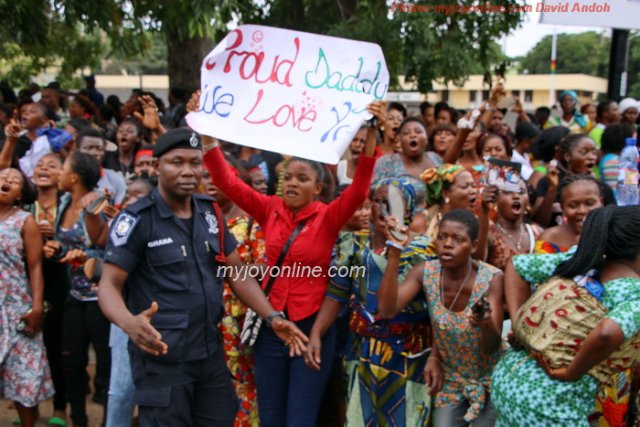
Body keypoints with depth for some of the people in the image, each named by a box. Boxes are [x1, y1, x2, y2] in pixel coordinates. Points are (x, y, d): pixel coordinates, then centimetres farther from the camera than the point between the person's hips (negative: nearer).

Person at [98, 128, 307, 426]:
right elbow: (109, 285, -14)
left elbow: (237, 273, 10)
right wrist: (129, 323, -36)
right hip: (162, 358, -6)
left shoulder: (210, 213, 5)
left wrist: (272, 317, -2)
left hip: (210, 353, 6)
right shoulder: (137, 219, -12)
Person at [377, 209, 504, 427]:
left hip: (488, 381, -2)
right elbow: (387, 310, -27)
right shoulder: (425, 273, -14)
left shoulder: (491, 278, -22)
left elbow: (492, 347, -22)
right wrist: (394, 252, -31)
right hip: (450, 380, 2)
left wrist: (486, 323, -46)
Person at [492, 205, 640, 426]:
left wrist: (519, 325, 5)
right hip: (552, 409, -6)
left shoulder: (579, 261, 3)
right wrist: (571, 373, -20)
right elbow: (606, 334, -36)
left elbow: (516, 264, 9)